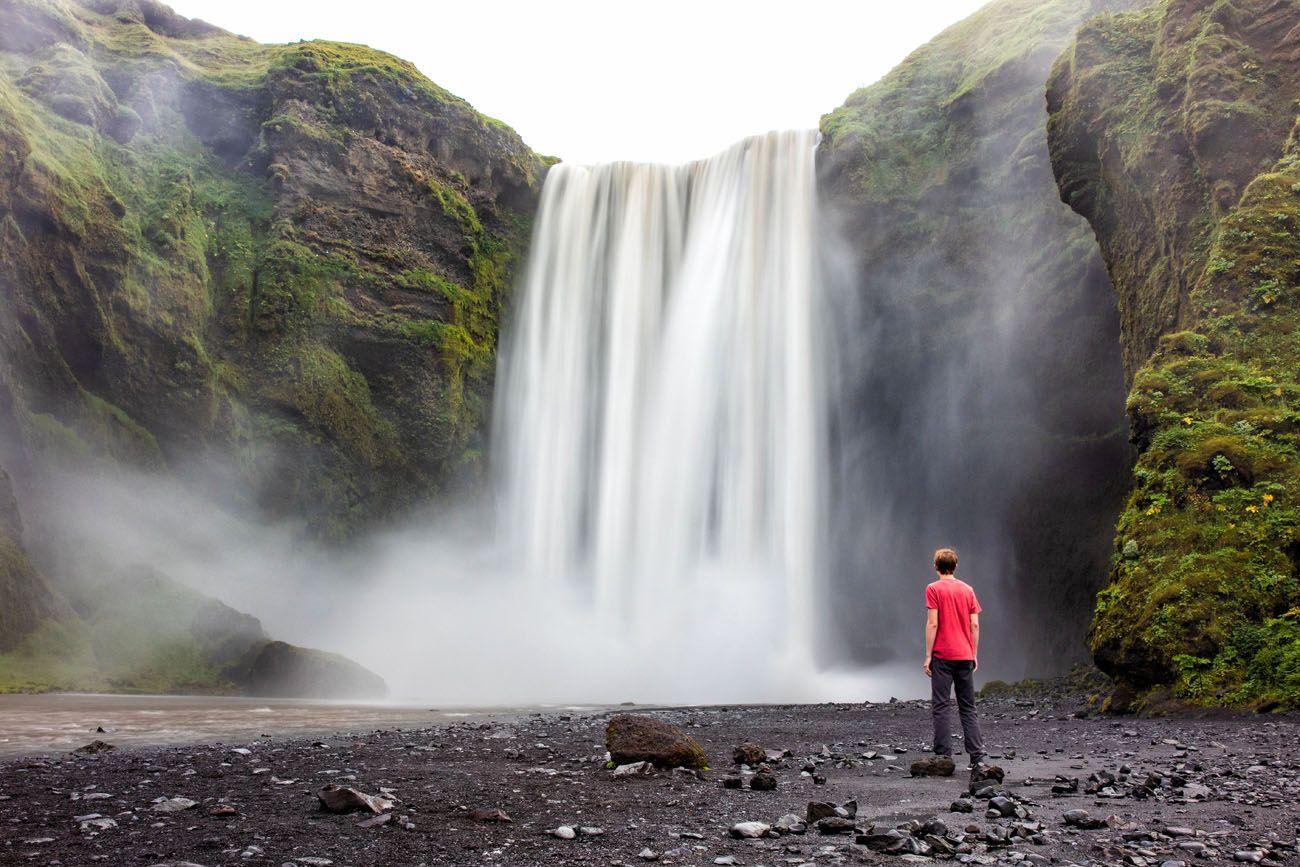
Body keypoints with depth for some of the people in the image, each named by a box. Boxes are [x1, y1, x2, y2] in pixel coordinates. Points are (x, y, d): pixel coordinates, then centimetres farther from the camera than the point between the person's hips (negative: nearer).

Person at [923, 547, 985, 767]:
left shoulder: (934, 589, -5)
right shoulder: (968, 589, 8)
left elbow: (932, 624, -11)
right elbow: (975, 625, 6)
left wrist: (928, 656, -7)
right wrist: (974, 654, 13)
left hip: (942, 657, -4)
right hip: (965, 657, 5)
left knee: (941, 707, -1)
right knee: (968, 708, 10)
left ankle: (944, 757, -4)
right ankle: (977, 756, 7)